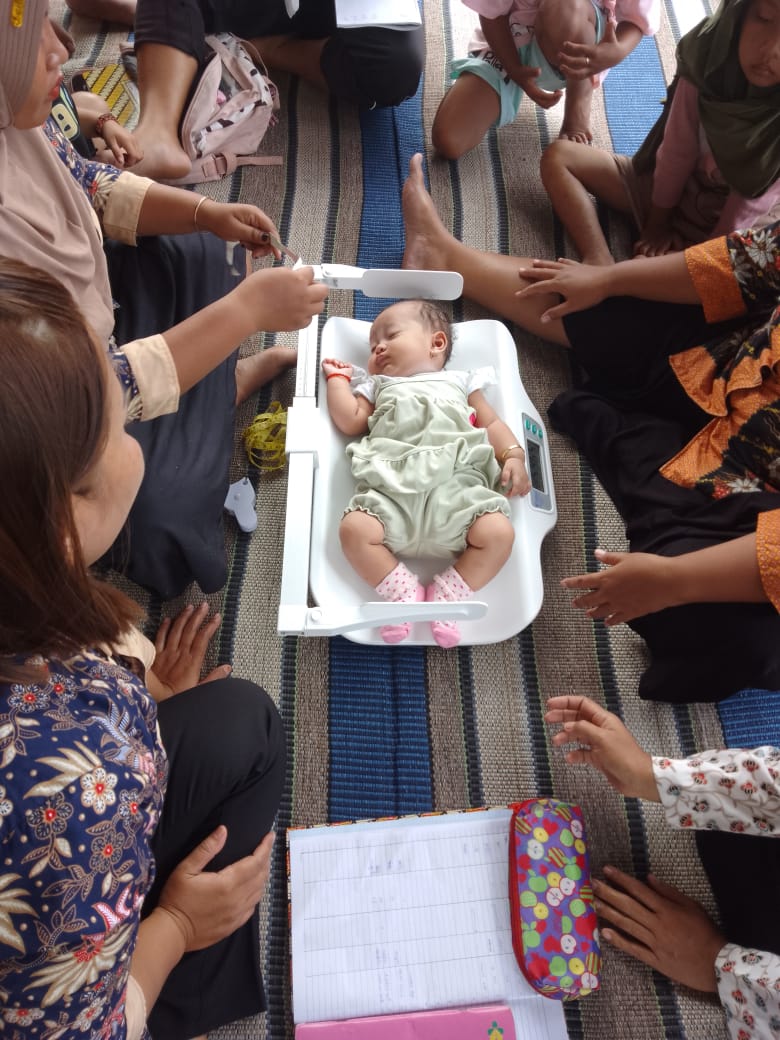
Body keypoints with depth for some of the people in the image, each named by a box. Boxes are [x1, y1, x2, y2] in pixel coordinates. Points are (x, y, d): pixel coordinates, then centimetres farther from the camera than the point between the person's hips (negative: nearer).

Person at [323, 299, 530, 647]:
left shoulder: (460, 382, 29)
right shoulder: (376, 386, 34)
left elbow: (492, 424, 22)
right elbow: (349, 421, 20)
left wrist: (513, 455, 4)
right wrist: (338, 377, 30)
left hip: (456, 483, 0)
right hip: (391, 487, 1)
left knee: (498, 532, -24)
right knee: (354, 528, -27)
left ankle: (447, 596, -12)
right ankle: (405, 593, -13)